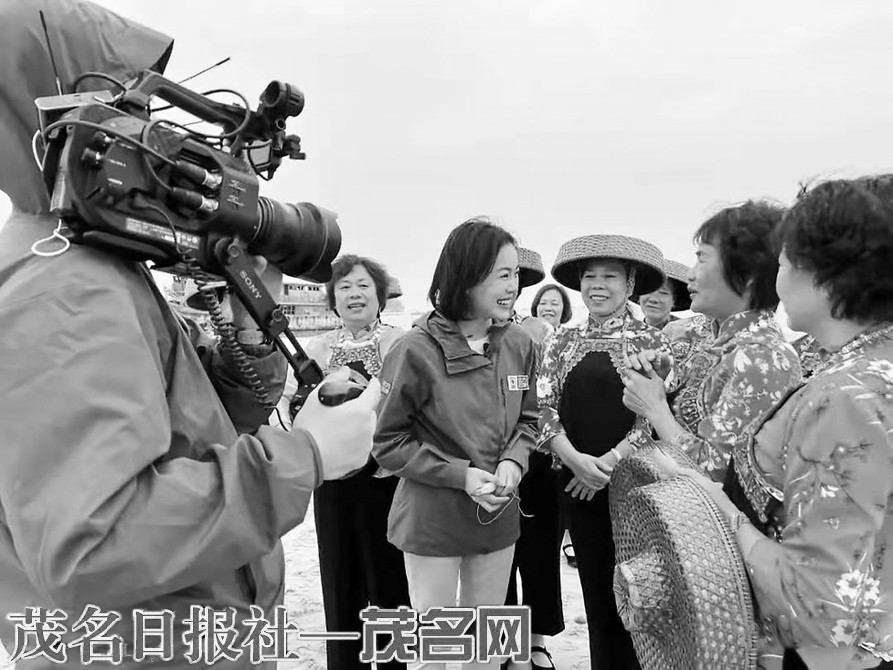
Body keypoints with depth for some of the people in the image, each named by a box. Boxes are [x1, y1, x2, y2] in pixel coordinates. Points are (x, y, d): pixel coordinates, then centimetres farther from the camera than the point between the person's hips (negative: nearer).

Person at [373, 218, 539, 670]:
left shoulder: (519, 345, -3)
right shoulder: (417, 350, -17)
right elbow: (389, 443, -10)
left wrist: (513, 462, -11)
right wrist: (460, 474, -19)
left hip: (498, 517, 5)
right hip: (432, 520, -4)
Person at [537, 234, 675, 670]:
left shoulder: (650, 342, -3)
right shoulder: (563, 343, 5)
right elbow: (544, 409, -1)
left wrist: (608, 462, -16)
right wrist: (576, 460, -16)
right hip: (578, 484, 3)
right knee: (595, 590, 14)